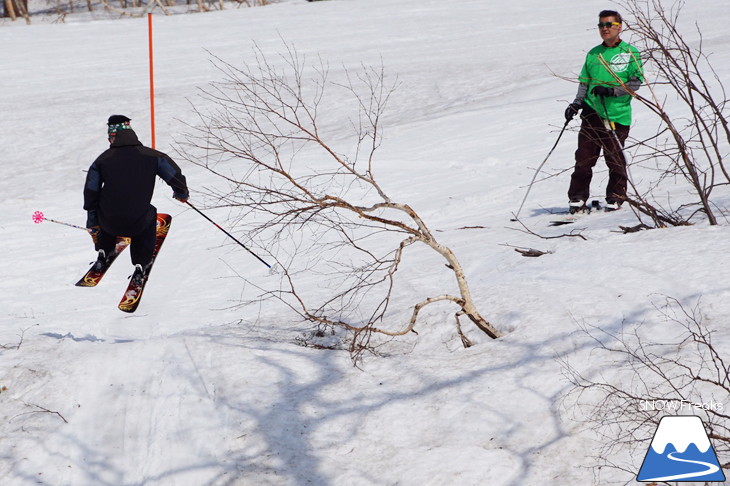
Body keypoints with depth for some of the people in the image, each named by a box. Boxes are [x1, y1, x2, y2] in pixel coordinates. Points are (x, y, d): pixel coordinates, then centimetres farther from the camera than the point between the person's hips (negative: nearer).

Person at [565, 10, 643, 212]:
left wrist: (611, 90, -17)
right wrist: (576, 104, 3)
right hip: (592, 112, 3)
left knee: (615, 159, -2)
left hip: (617, 115, -3)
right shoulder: (593, 54, 15)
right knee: (584, 157, -1)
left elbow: (636, 82, -5)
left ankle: (615, 197, 12)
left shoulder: (630, 53, 3)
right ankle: (578, 198, 6)